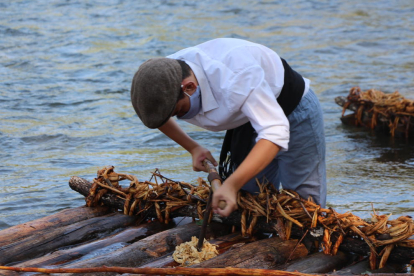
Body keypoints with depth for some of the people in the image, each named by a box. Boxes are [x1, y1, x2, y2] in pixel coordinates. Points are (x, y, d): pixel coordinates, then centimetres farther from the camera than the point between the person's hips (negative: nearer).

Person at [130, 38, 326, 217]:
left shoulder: (235, 76, -42)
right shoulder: (163, 79, -20)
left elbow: (275, 132, -47)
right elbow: (154, 114, 5)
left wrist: (231, 185, -57)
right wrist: (192, 148, -3)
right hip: (247, 120, 6)